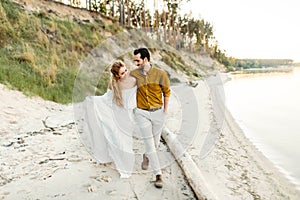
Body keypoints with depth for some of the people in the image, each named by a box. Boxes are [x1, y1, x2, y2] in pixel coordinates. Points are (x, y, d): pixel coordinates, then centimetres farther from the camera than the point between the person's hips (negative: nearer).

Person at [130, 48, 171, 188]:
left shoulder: (160, 74, -10)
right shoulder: (134, 74, -4)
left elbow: (166, 92, 3)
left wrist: (165, 110, 6)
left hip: (158, 112, 0)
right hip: (142, 113, 0)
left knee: (155, 143, 15)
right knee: (149, 143, -1)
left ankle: (146, 156, 48)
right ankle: (158, 175, 9)